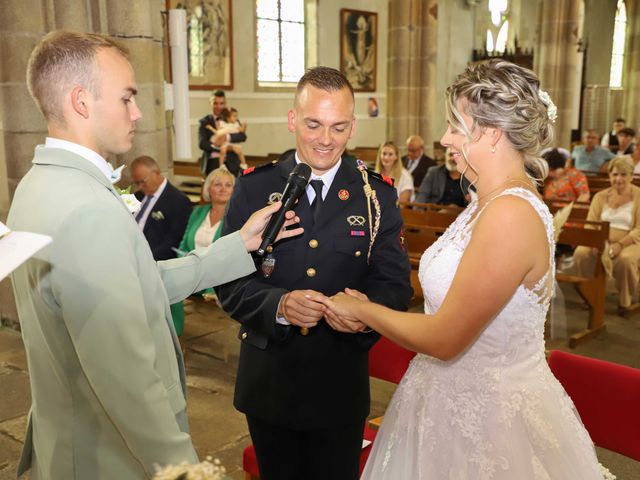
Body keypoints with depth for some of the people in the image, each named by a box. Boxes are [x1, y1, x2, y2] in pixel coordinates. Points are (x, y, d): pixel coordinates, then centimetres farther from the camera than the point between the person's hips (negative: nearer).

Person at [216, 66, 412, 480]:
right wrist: (279, 305, -26)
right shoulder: (254, 188, -5)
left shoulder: (378, 195, -3)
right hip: (269, 380, 1)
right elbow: (228, 281, -7)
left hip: (342, 383, 0)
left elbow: (396, 285, -5)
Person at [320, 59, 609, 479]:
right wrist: (370, 314, 2)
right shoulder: (494, 202, 3)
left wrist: (361, 308, -11)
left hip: (486, 412, -8)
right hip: (460, 398, 8)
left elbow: (445, 339, -25)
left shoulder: (510, 215, -27)